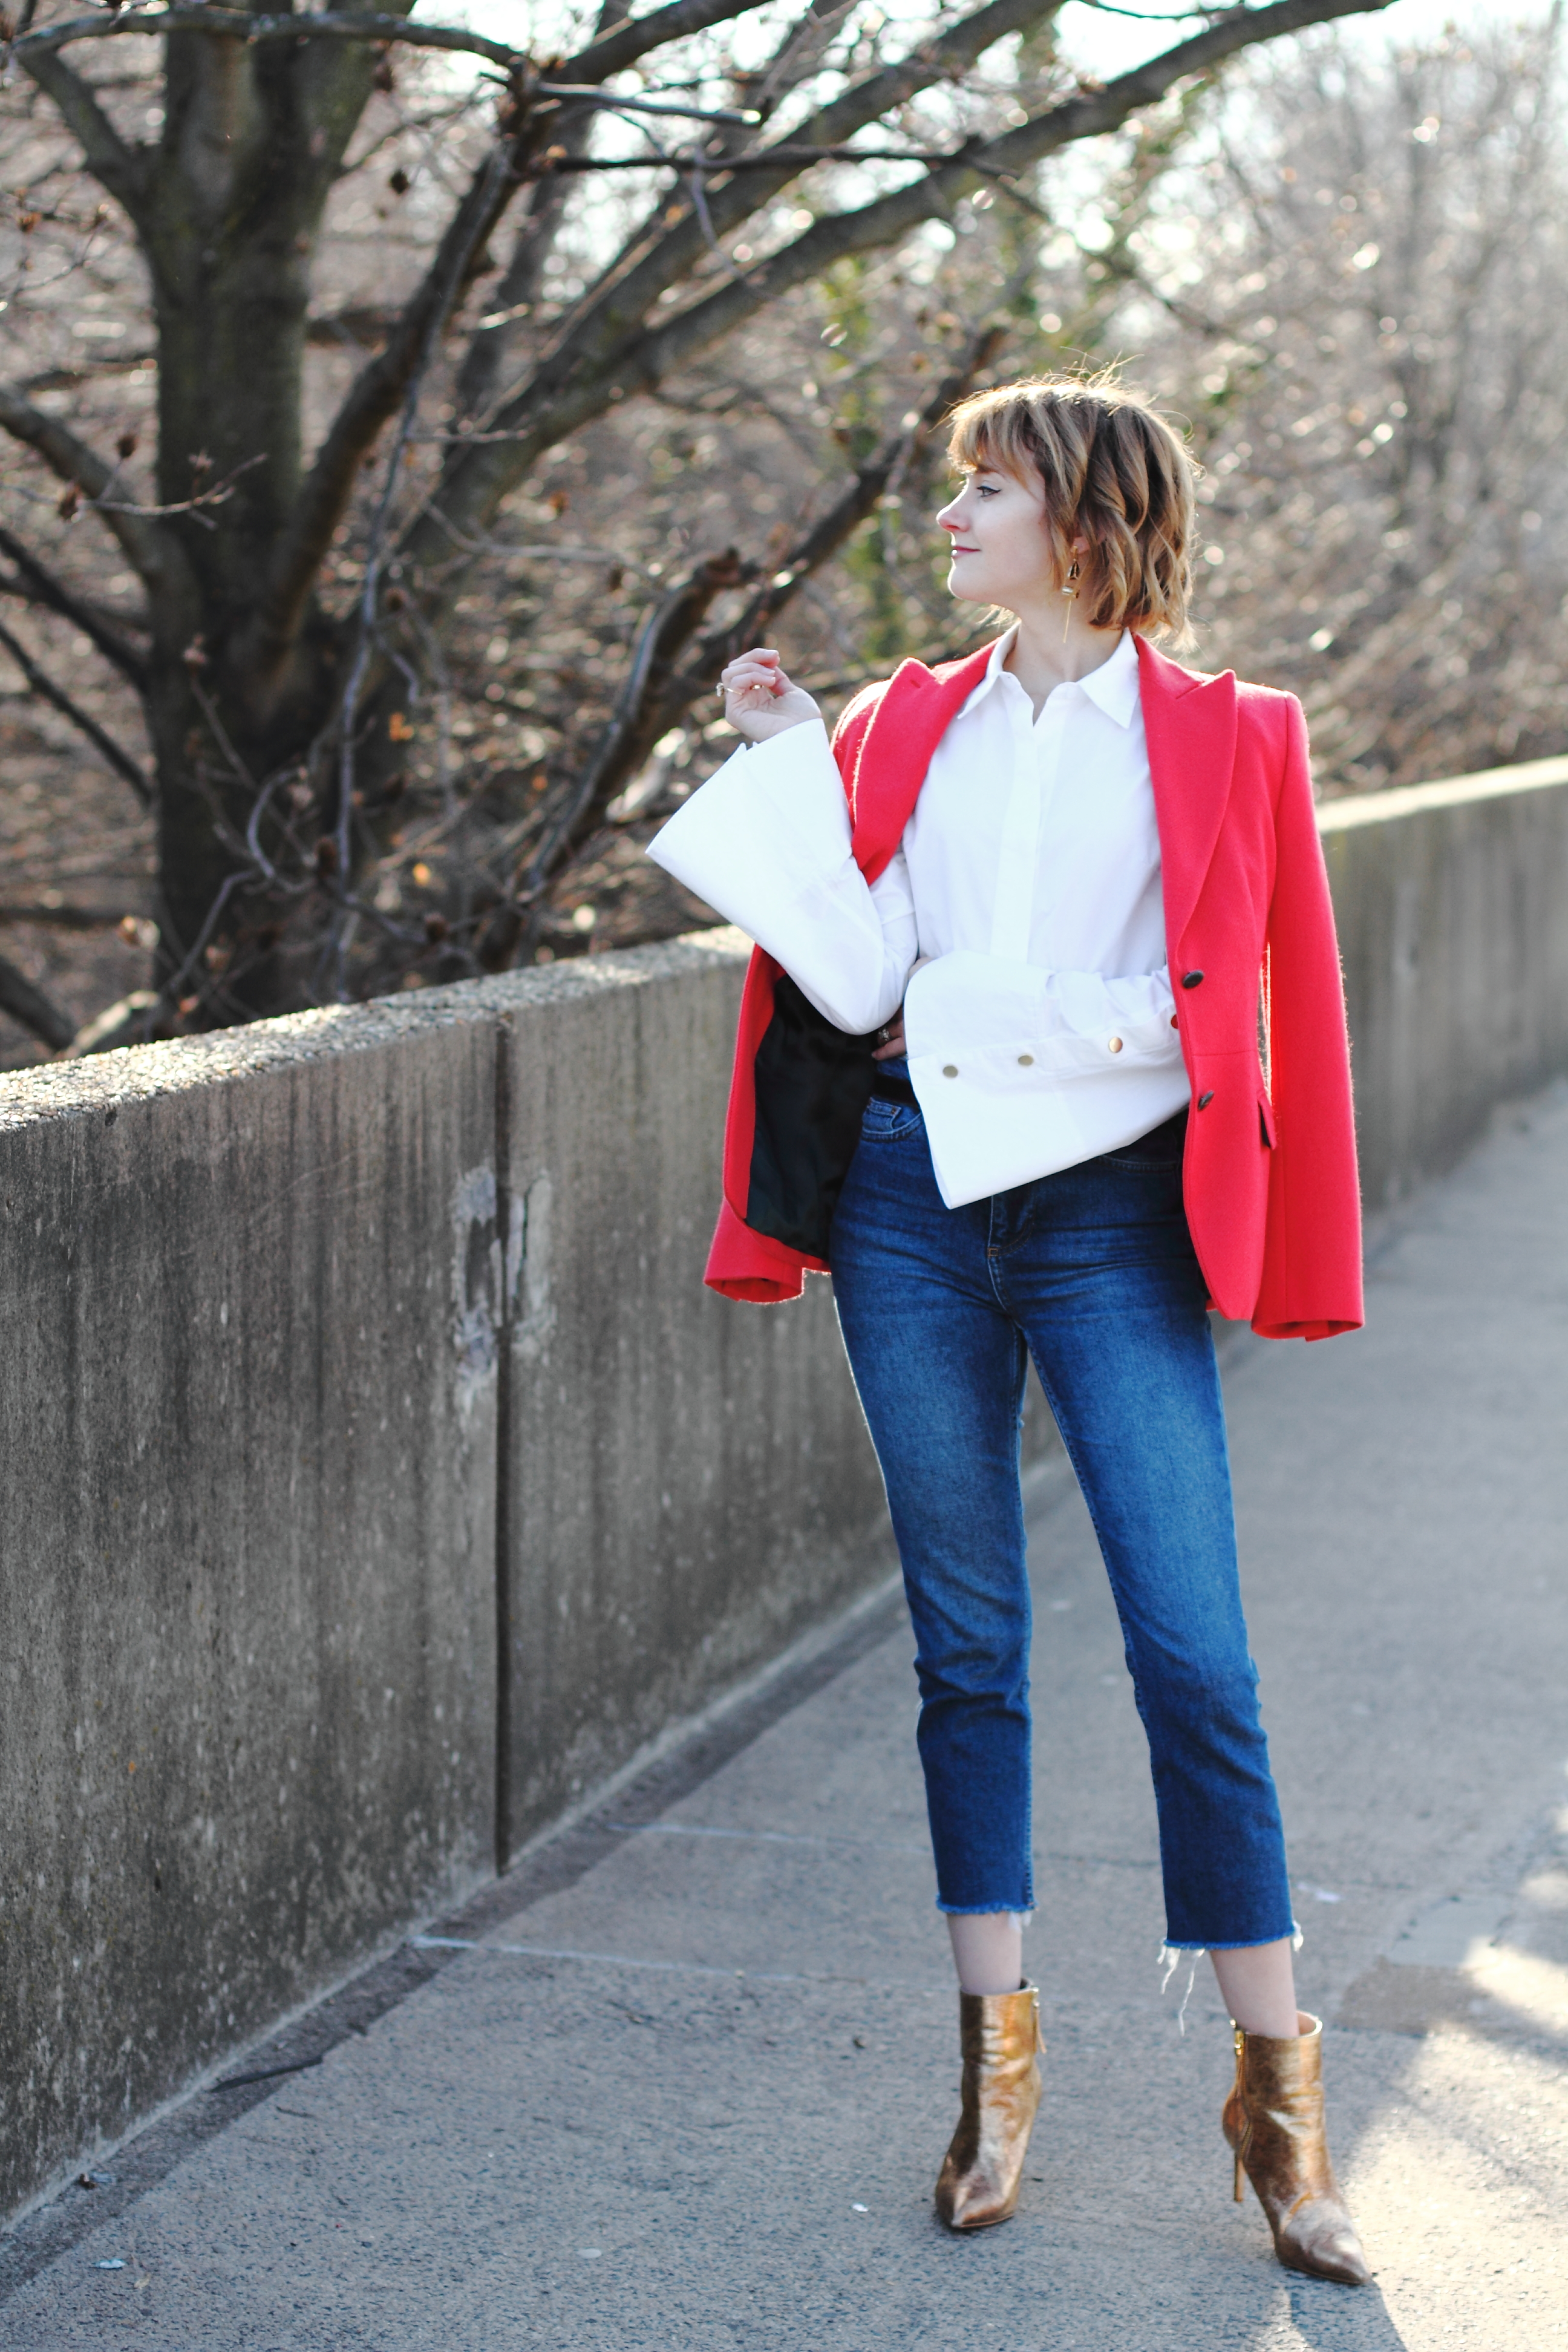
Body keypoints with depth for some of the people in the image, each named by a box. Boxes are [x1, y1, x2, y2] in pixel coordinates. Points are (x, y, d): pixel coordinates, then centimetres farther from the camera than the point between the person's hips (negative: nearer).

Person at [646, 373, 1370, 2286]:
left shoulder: (1222, 741, 3)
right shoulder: (905, 727, 11)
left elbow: (1263, 1002, 2)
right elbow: (857, 980, 1)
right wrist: (784, 762, -3)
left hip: (1109, 1209, -3)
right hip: (913, 1198, 3)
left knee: (1193, 1654, -7)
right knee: (966, 1642, 9)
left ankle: (1276, 2089, 5)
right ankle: (997, 2054, 20)